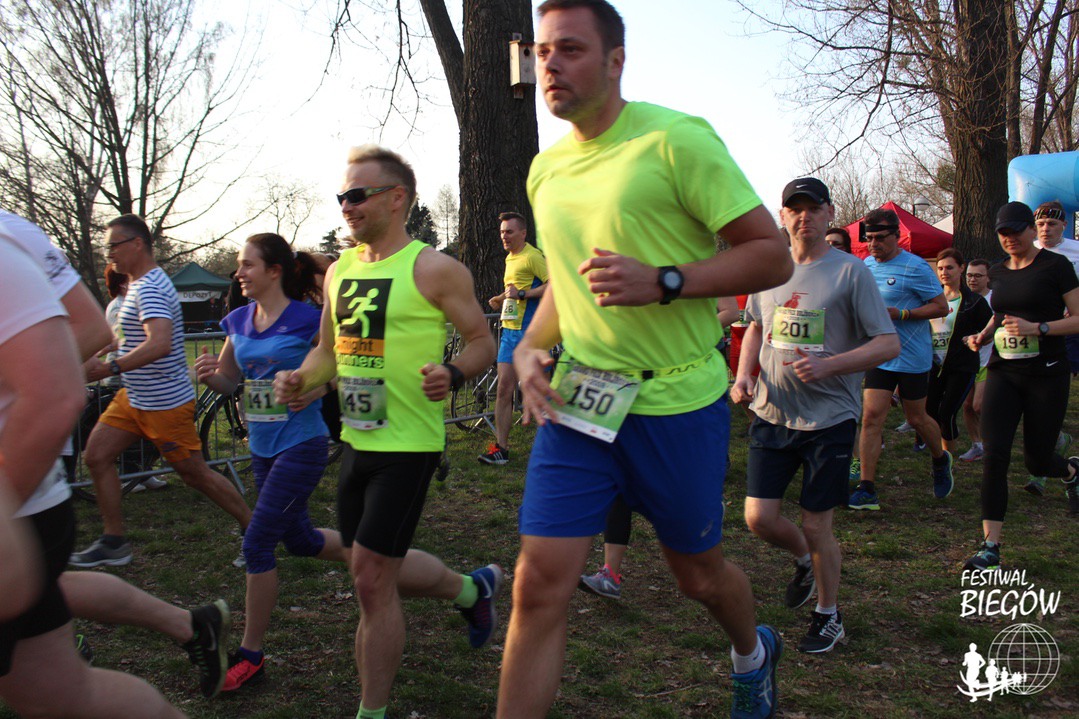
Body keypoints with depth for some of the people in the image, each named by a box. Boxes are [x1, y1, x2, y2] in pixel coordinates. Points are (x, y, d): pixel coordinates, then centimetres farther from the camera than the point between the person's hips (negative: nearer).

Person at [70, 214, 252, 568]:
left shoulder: (149, 288, -21)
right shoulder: (143, 284, 13)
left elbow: (160, 344, -37)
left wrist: (111, 367, -39)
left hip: (166, 403, -10)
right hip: (133, 398, 10)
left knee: (196, 473, 0)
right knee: (96, 456, 7)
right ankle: (113, 542, 15)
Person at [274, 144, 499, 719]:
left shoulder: (433, 270, -11)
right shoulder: (340, 270, 10)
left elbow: (483, 342, -7)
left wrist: (453, 375, -27)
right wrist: (301, 379, -2)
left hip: (409, 444, -8)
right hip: (357, 439, 8)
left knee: (371, 578, -5)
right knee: (379, 571, 18)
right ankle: (472, 588, 45)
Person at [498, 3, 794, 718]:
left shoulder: (676, 138, -12)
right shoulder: (547, 167, 9)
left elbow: (774, 255, -13)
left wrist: (662, 282, -25)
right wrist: (532, 347, 4)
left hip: (678, 400, -4)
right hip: (576, 399, 4)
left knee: (699, 572, 17)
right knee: (539, 587, -3)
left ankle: (754, 655, 51)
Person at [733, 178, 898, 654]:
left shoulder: (851, 272, -7)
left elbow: (889, 344, -9)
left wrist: (828, 365, -23)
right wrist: (745, 374, 5)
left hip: (830, 419, -4)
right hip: (772, 414, 4)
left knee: (817, 528, 4)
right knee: (759, 518, 1)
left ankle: (829, 615, 29)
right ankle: (804, 561, 35)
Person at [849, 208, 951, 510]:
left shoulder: (915, 267, -12)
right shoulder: (866, 265, 7)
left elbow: (941, 307, -12)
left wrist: (899, 314, -22)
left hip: (912, 357, -4)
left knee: (916, 418, 11)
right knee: (871, 417, -7)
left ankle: (941, 459, 42)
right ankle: (867, 488, -6)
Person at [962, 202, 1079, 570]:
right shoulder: (997, 271, 10)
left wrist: (1036, 328, -22)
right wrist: (984, 334, 5)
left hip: (1046, 374, -4)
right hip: (1004, 373, 4)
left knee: (1037, 462, 6)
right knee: (994, 455, -10)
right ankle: (990, 545, -8)